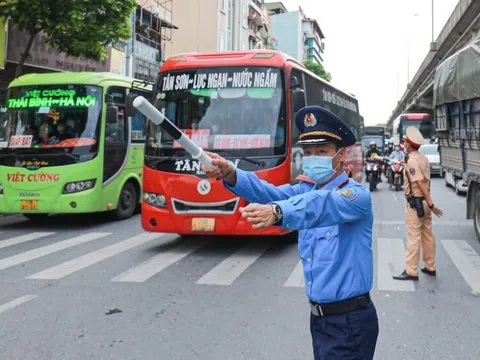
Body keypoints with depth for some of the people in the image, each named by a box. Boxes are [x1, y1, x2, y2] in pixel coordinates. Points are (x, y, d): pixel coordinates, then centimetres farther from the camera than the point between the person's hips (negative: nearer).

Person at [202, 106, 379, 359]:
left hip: (349, 321, -7)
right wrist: (230, 174, -32)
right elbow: (270, 193, -13)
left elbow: (324, 204, -37)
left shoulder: (357, 195, -15)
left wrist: (277, 212, -56)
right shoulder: (306, 190, 6)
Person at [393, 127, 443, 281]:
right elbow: (424, 182, 11)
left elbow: (421, 184, -22)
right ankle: (430, 267, 22)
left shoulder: (412, 161, -18)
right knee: (427, 235, 14)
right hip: (424, 202, 9)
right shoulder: (423, 158, 8)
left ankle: (411, 271, 0)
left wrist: (431, 205, -23)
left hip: (415, 203, -9)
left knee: (413, 238, -4)